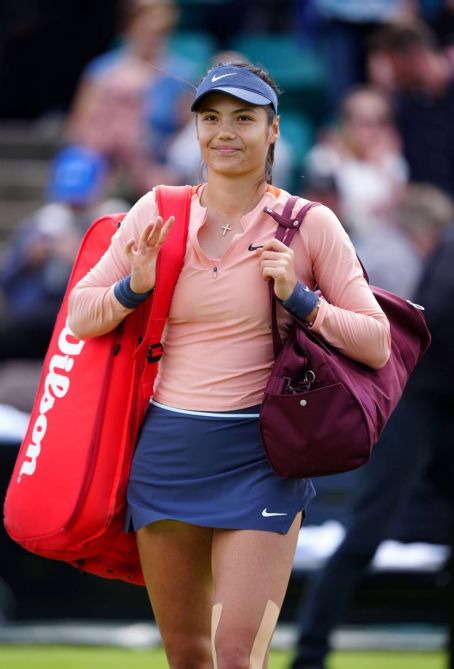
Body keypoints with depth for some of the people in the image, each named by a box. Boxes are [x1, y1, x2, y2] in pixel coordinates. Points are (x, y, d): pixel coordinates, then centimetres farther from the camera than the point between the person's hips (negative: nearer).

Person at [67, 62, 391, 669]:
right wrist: (135, 287, -9)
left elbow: (377, 345, -2)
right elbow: (79, 317, 10)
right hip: (167, 453, 3)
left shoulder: (310, 225, -2)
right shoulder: (157, 214, 5)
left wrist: (298, 299, -15)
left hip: (261, 459, -3)